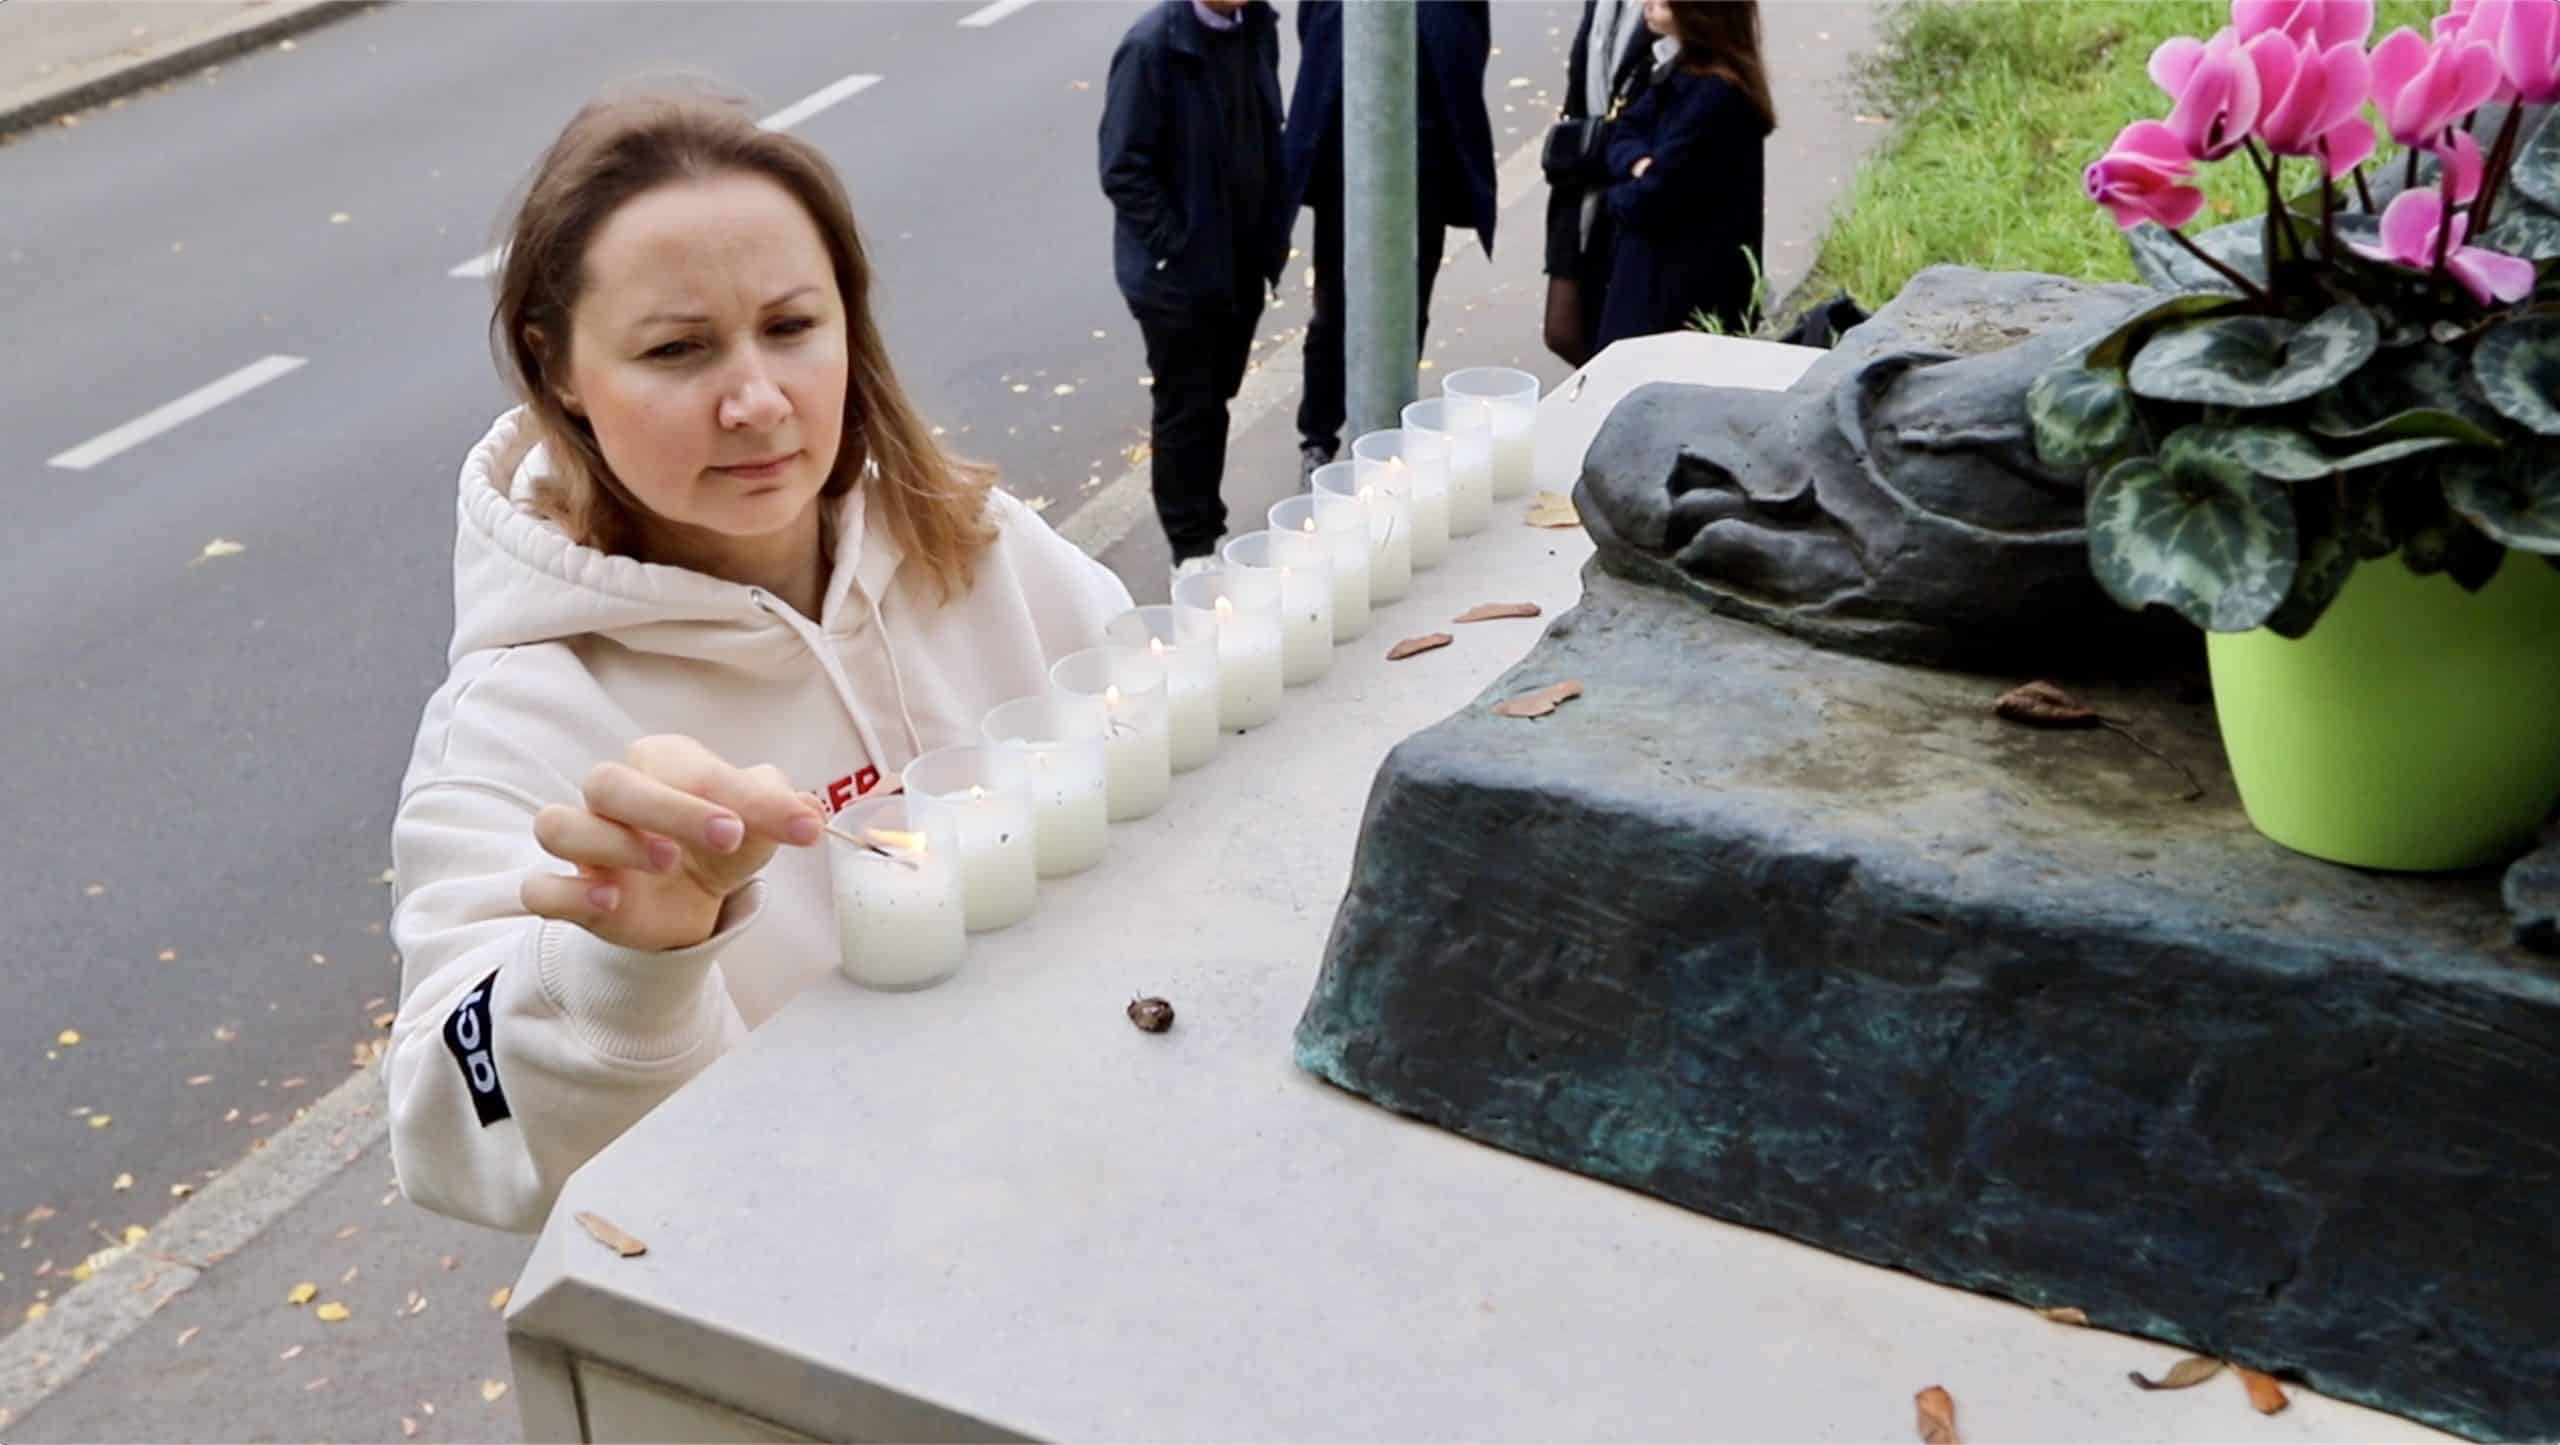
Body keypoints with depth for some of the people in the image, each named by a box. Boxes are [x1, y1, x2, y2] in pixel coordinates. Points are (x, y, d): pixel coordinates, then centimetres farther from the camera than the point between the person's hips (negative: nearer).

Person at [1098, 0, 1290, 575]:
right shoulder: (1152, 46, -19)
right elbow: (1123, 169, -17)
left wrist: (1272, 237, 6)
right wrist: (1175, 250, -16)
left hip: (1242, 265, 6)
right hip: (1178, 271, -6)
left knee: (1215, 400, 17)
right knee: (1187, 410, 6)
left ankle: (1208, 529, 31)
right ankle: (1192, 549, 20)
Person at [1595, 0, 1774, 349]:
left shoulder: (1714, 94, -25)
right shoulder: (1681, 66, 7)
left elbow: (1651, 199, -24)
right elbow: (1626, 130, 11)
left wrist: (1618, 195, -2)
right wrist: (1640, 164, -12)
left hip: (1690, 284, -9)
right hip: (1665, 270, 9)